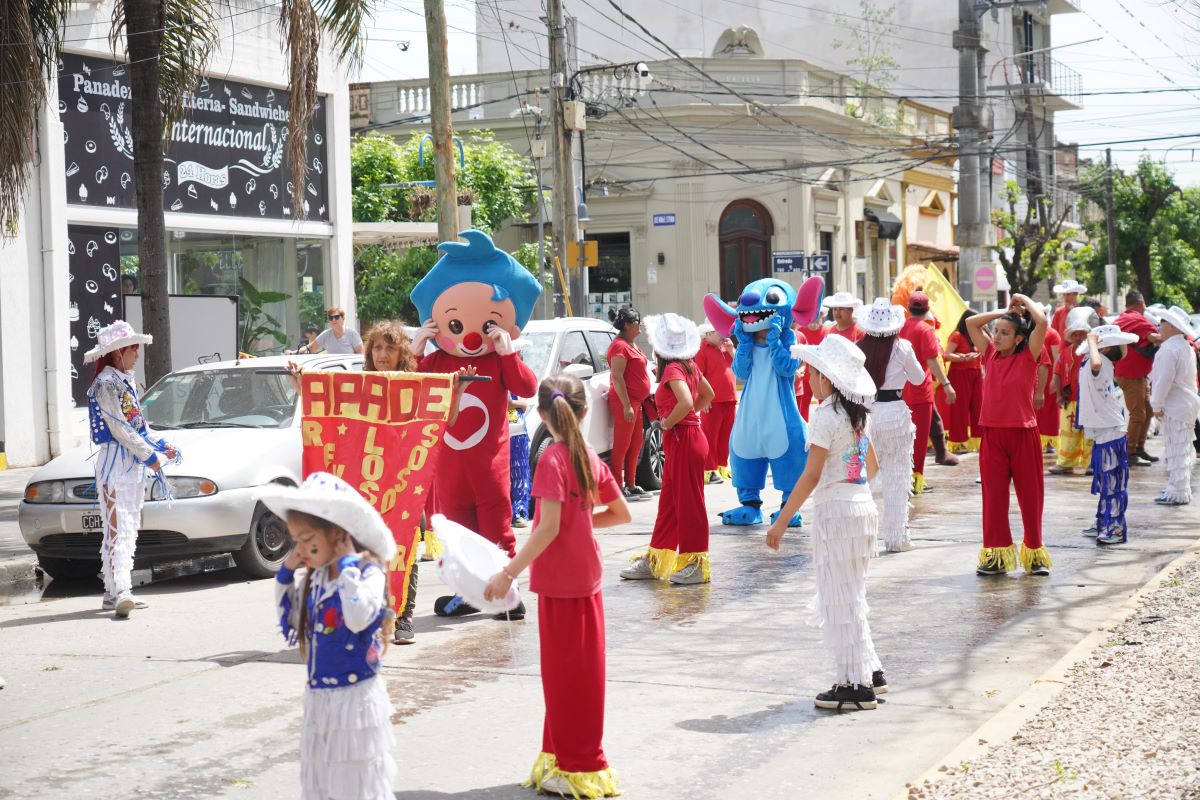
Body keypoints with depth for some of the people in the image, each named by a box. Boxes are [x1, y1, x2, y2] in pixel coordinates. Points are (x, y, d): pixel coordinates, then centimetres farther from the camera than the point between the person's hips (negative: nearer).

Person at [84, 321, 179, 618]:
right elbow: (119, 429, -18)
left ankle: (115, 592, 13)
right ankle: (119, 590, -26)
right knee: (119, 528, -17)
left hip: (135, 466, 10)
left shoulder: (126, 382, 18)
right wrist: (149, 455, -16)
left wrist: (161, 445, 11)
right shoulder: (106, 384, -12)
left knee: (128, 529, 10)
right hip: (115, 463, -10)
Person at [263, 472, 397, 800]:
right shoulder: (315, 578, 6)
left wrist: (347, 564, -25)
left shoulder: (368, 572, -17)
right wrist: (286, 572, 6)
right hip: (318, 698, 8)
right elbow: (289, 619, 19)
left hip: (355, 698, -8)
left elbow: (359, 619, -34)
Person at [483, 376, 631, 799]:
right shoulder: (590, 457, 5)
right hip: (587, 574, 8)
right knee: (583, 666, 14)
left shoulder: (552, 459, -16)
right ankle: (582, 756, 25)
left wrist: (508, 573, -23)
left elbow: (548, 528, -23)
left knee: (565, 671, 1)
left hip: (560, 579, -8)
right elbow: (621, 513, 13)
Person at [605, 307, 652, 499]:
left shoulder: (631, 344, 17)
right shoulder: (620, 346, -15)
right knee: (621, 445, -7)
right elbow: (617, 378, -20)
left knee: (635, 444, 14)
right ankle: (618, 488, -5)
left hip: (635, 401, 10)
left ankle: (631, 485, 22)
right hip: (624, 402, -10)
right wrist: (627, 405, -23)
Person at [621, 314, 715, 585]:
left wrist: (668, 422, -17)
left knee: (689, 503, -2)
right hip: (678, 442, 10)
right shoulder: (689, 365, 9)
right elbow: (708, 395, 22)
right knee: (669, 502, 15)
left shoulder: (673, 370, -17)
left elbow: (686, 402, -33)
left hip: (683, 440, -10)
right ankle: (655, 560, 23)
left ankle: (695, 564, 5)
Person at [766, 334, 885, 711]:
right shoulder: (856, 414, 10)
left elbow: (811, 475, -18)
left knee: (842, 602, -2)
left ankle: (856, 684, 2)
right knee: (849, 598, 19)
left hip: (834, 510, -9)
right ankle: (870, 672, 23)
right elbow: (873, 466, 20)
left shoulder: (826, 415, -15)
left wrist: (781, 521, -15)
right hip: (862, 506, 9)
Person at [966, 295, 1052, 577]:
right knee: (993, 495, 5)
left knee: (1030, 494, 7)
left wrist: (1024, 301, -1)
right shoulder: (990, 355, 7)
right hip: (992, 435, 3)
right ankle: (996, 555, 12)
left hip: (1023, 434, -3)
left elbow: (1042, 321, -16)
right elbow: (971, 323, 7)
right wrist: (1005, 311, 7)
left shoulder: (1028, 356, -4)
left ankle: (1034, 553, 17)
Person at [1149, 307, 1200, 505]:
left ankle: (1178, 493, -6)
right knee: (1183, 450, 17)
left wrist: (1156, 405, -13)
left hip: (1175, 406, -10)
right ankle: (1179, 487, 25)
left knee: (1177, 450, -7)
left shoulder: (1169, 349, -17)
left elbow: (1164, 379, -22)